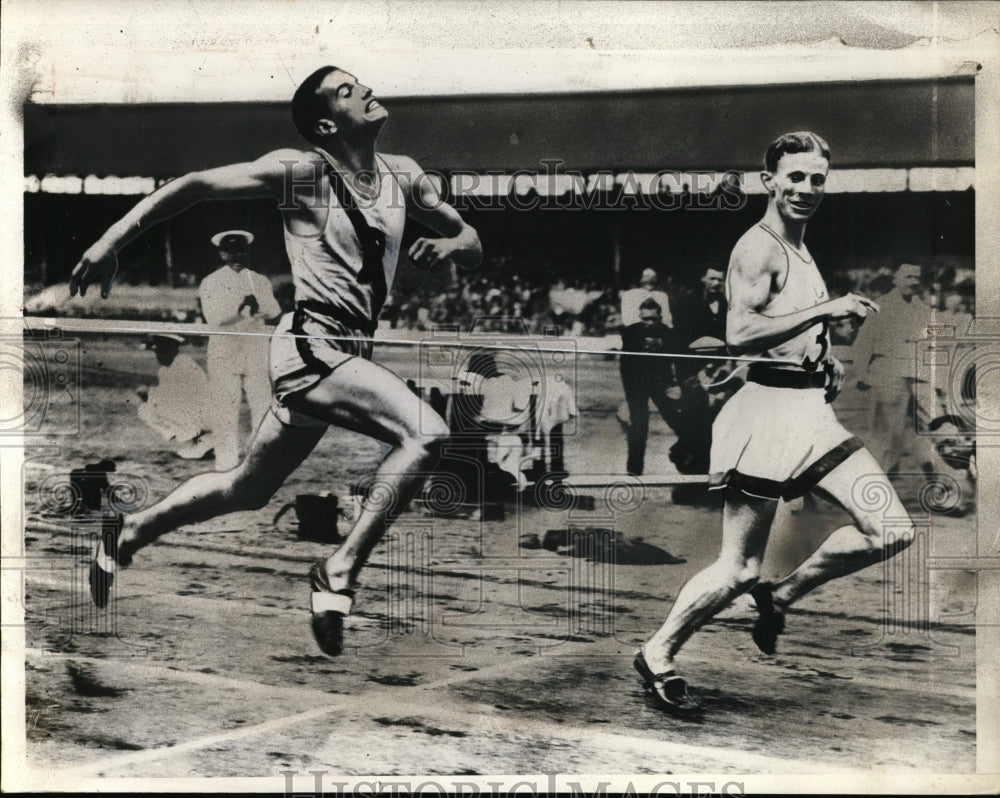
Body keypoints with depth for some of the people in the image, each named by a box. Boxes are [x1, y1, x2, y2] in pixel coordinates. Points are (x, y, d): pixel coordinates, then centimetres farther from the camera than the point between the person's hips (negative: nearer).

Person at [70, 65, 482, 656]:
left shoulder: (402, 176, 11)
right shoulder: (302, 171, -7)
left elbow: (473, 245, 16)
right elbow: (197, 185, -5)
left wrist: (451, 245, -8)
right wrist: (112, 241, -9)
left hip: (352, 352, 8)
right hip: (313, 345, -7)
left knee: (249, 489, 19)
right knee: (427, 433, -26)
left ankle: (130, 534, 39)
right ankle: (340, 574, -18)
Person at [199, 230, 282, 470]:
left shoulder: (260, 281, 14)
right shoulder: (210, 283, 4)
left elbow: (274, 313, 3)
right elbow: (213, 317, -10)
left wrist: (257, 307, -15)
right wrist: (239, 308, -22)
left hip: (257, 351, 2)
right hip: (224, 351, -2)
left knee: (263, 404, -1)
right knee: (225, 406, -3)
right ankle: (226, 460, 2)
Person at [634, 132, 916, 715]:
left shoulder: (799, 251, 19)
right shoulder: (759, 248, -11)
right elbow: (740, 334, -24)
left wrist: (827, 362, 16)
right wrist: (826, 310, -23)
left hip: (812, 410, 9)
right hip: (769, 408, -9)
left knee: (893, 531, -1)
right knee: (740, 569, -4)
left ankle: (782, 596, 16)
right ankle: (658, 655, 14)